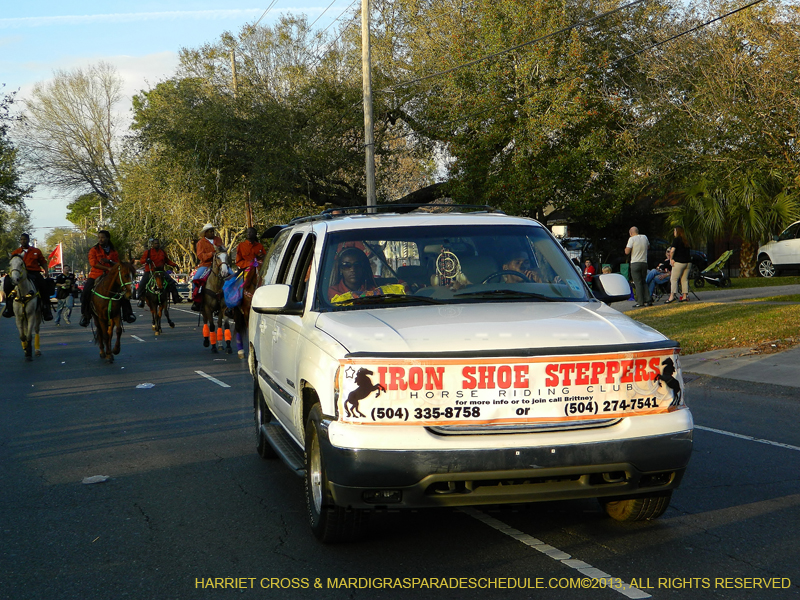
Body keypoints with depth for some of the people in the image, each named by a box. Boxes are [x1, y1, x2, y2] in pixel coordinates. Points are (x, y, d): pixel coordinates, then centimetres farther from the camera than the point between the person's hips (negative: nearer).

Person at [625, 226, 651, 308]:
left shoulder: (632, 239, -9)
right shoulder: (644, 237, 9)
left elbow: (627, 252, -13)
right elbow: (648, 246, 28)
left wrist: (626, 248, 6)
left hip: (635, 263, -5)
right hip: (644, 262, 5)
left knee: (638, 283, -4)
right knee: (644, 282, 14)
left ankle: (640, 302, -6)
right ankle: (648, 300, 8)